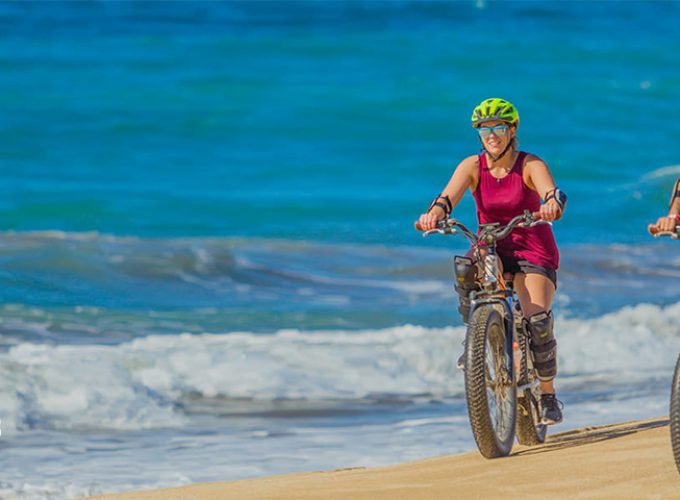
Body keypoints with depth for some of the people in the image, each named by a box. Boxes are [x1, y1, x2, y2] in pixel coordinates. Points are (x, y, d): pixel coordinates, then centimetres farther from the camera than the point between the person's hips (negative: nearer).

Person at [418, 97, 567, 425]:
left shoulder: (530, 165, -11)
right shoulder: (473, 166, -6)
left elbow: (553, 192, -30)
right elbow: (449, 196, -23)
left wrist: (551, 206, -55)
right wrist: (434, 213, -46)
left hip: (533, 253, -2)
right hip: (492, 250, 2)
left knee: (537, 319, -20)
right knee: (465, 268, -33)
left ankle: (548, 395, -1)